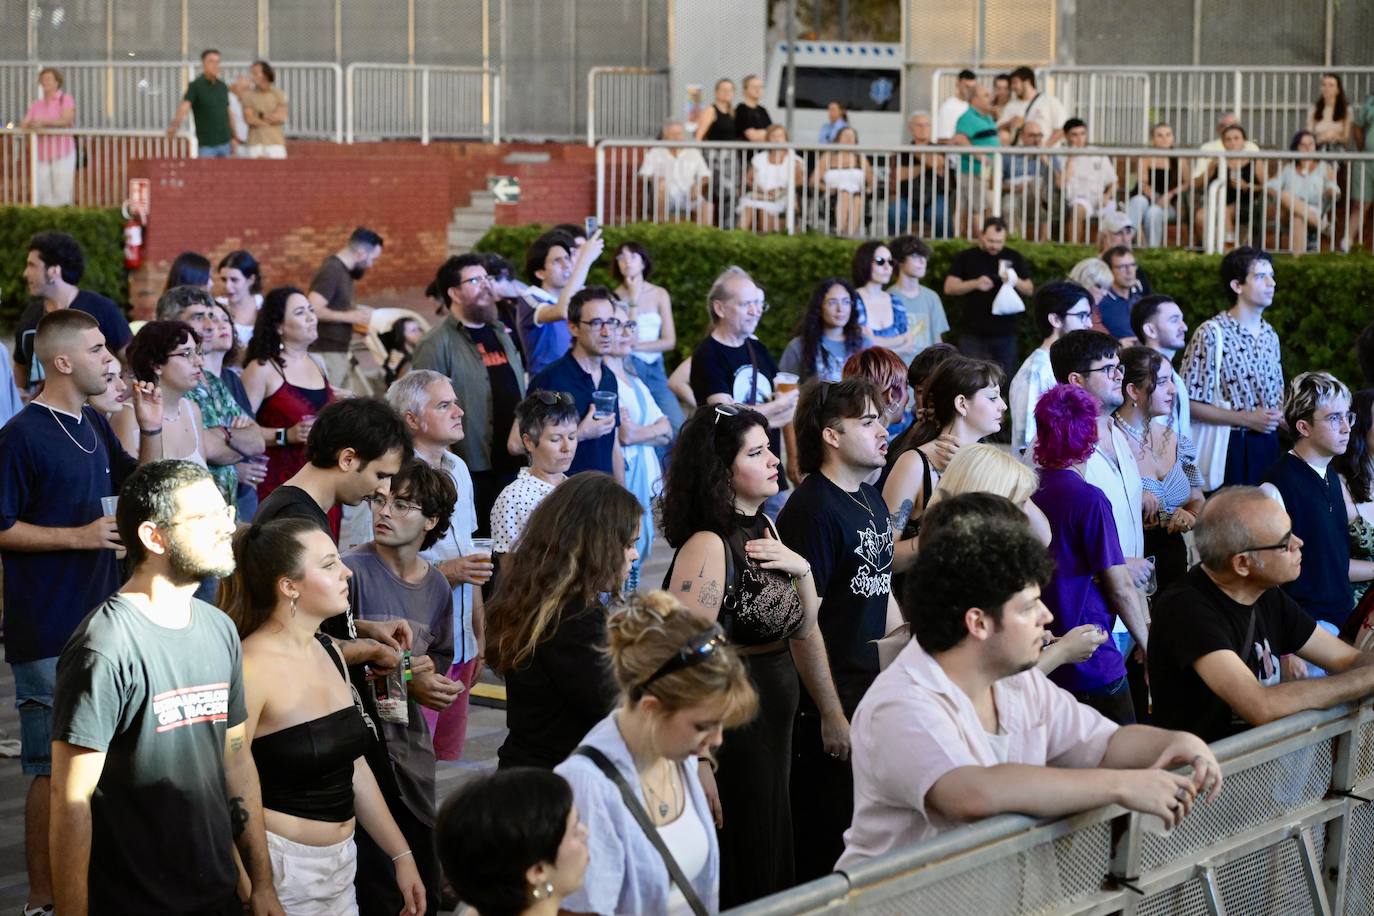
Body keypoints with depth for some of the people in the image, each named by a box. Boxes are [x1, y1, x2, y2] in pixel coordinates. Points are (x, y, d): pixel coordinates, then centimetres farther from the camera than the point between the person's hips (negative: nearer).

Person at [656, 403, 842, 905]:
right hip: (730, 731, -9)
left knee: (771, 870, 18)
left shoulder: (763, 530, 8)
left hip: (773, 731, 9)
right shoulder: (708, 547, -18)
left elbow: (803, 631, 16)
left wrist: (801, 570, -2)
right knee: (736, 887, 2)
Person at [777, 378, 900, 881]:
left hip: (876, 689, 8)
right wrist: (829, 713, -18)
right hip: (833, 699, -8)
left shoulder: (871, 501, 11)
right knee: (827, 839, 1)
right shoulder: (812, 510, -16)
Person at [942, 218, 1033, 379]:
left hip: (1005, 333, 2)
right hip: (973, 334, -1)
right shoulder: (966, 257, 6)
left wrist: (1016, 282, -11)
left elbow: (1029, 289, 11)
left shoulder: (1014, 258, 10)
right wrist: (975, 284, -14)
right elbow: (949, 287, 1)